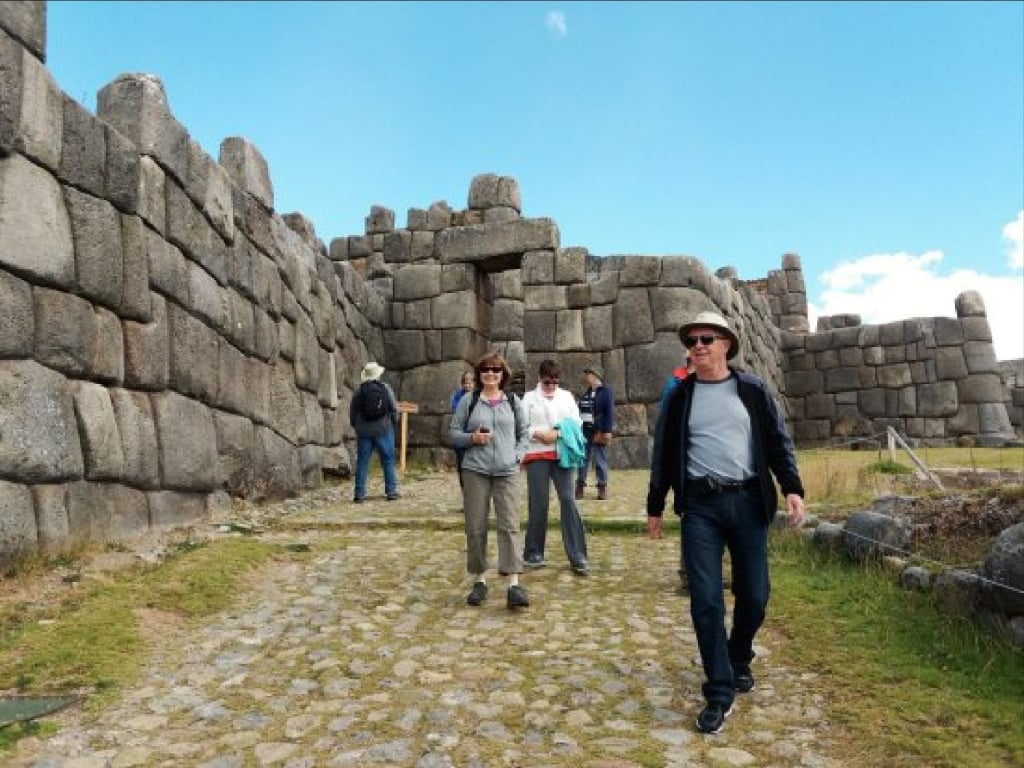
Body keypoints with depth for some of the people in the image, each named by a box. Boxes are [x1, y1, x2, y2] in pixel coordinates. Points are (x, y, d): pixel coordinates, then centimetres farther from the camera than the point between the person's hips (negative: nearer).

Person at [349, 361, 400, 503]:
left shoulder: (359, 391, -1)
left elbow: (352, 412, 4)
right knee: (388, 461, 8)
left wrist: (356, 426, 20)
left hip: (364, 431, 1)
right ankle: (391, 491, 7)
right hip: (383, 430, -1)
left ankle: (359, 494, 5)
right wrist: (393, 423, 14)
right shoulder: (386, 389, -4)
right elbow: (394, 408, -3)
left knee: (362, 462, 5)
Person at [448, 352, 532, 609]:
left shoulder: (513, 402, 10)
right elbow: (453, 432, 7)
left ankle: (513, 585, -10)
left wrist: (518, 455, 0)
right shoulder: (468, 402, 5)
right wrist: (472, 438, -11)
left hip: (507, 472, 0)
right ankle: (479, 580, 19)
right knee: (475, 527, 4)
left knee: (509, 525, -8)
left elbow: (524, 432, 15)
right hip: (475, 472, 0)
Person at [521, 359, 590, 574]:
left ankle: (577, 555, -2)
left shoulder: (567, 396, 14)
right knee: (538, 504, 2)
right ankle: (534, 552, 16)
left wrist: (559, 433, -9)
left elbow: (577, 423, 7)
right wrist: (539, 434, -14)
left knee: (568, 501, -5)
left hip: (562, 455, 2)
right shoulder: (529, 397, 8)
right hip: (537, 456, -1)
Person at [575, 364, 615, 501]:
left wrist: (607, 432, -18)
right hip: (585, 432, 6)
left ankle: (602, 488, 8)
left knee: (600, 461, 0)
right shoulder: (586, 393, 16)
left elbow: (610, 412, -11)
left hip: (599, 432, -6)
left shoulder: (606, 391, -3)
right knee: (582, 460, 5)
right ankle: (580, 487, 10)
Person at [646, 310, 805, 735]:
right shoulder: (679, 396, 5)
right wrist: (654, 506, 10)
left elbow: (779, 441, 5)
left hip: (748, 501, 1)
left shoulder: (752, 389, 5)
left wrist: (792, 488, -8)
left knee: (753, 595, 8)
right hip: (700, 505, -1)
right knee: (706, 600, -5)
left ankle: (739, 660, 36)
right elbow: (663, 453, 9)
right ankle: (720, 692, 7)